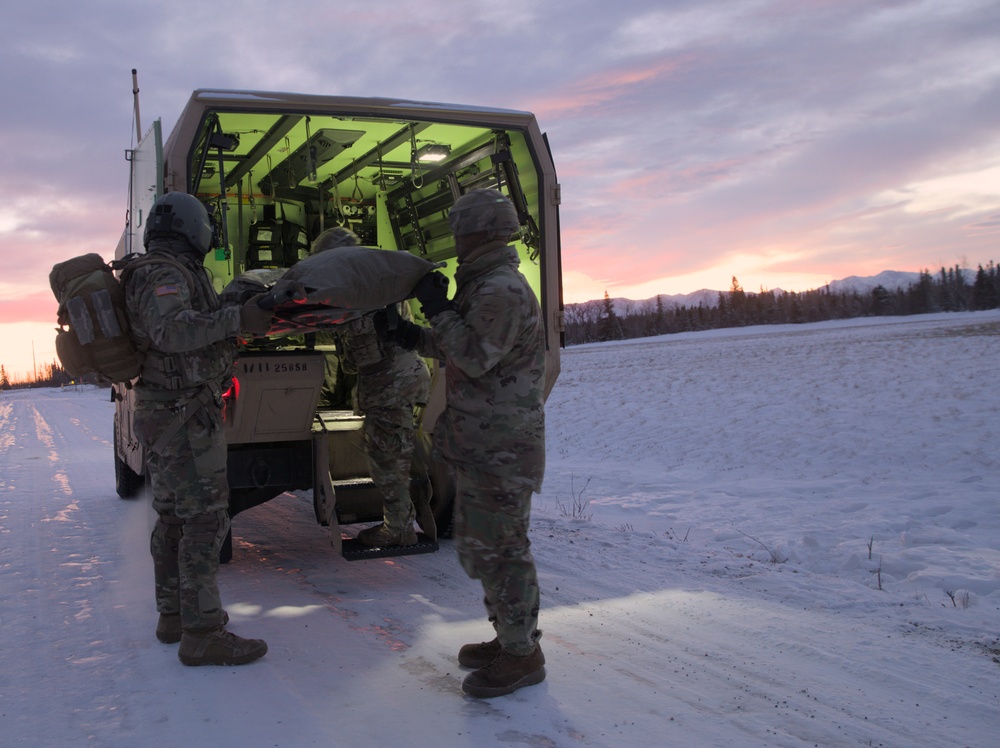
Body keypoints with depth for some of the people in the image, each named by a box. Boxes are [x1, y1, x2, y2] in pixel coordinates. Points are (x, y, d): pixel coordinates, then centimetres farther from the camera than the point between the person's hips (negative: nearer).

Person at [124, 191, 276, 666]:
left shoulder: (151, 272, 16)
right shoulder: (167, 274, -16)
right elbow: (171, 329, -34)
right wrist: (236, 320, -42)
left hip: (162, 413, 11)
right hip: (185, 416, -11)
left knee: (173, 517, 16)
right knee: (205, 519, -9)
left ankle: (174, 614, 27)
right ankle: (202, 633, -5)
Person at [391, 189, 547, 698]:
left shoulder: (502, 290, -17)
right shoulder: (488, 285, 17)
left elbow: (476, 358, -21)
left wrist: (438, 308, -14)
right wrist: (419, 339, 21)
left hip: (499, 446, -11)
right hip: (484, 442, 11)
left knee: (496, 546, -4)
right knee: (479, 543, 17)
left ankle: (521, 655, 7)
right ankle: (511, 637, 29)